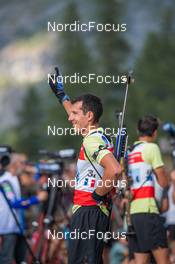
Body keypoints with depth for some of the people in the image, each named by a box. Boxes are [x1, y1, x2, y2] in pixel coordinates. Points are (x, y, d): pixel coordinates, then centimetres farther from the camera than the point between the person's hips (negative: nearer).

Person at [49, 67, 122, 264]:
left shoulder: (92, 141, -16)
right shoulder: (98, 136, 15)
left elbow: (114, 170, -33)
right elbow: (78, 118, 37)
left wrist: (98, 194, -20)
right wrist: (61, 94, 46)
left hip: (88, 212, -10)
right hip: (95, 212, 10)